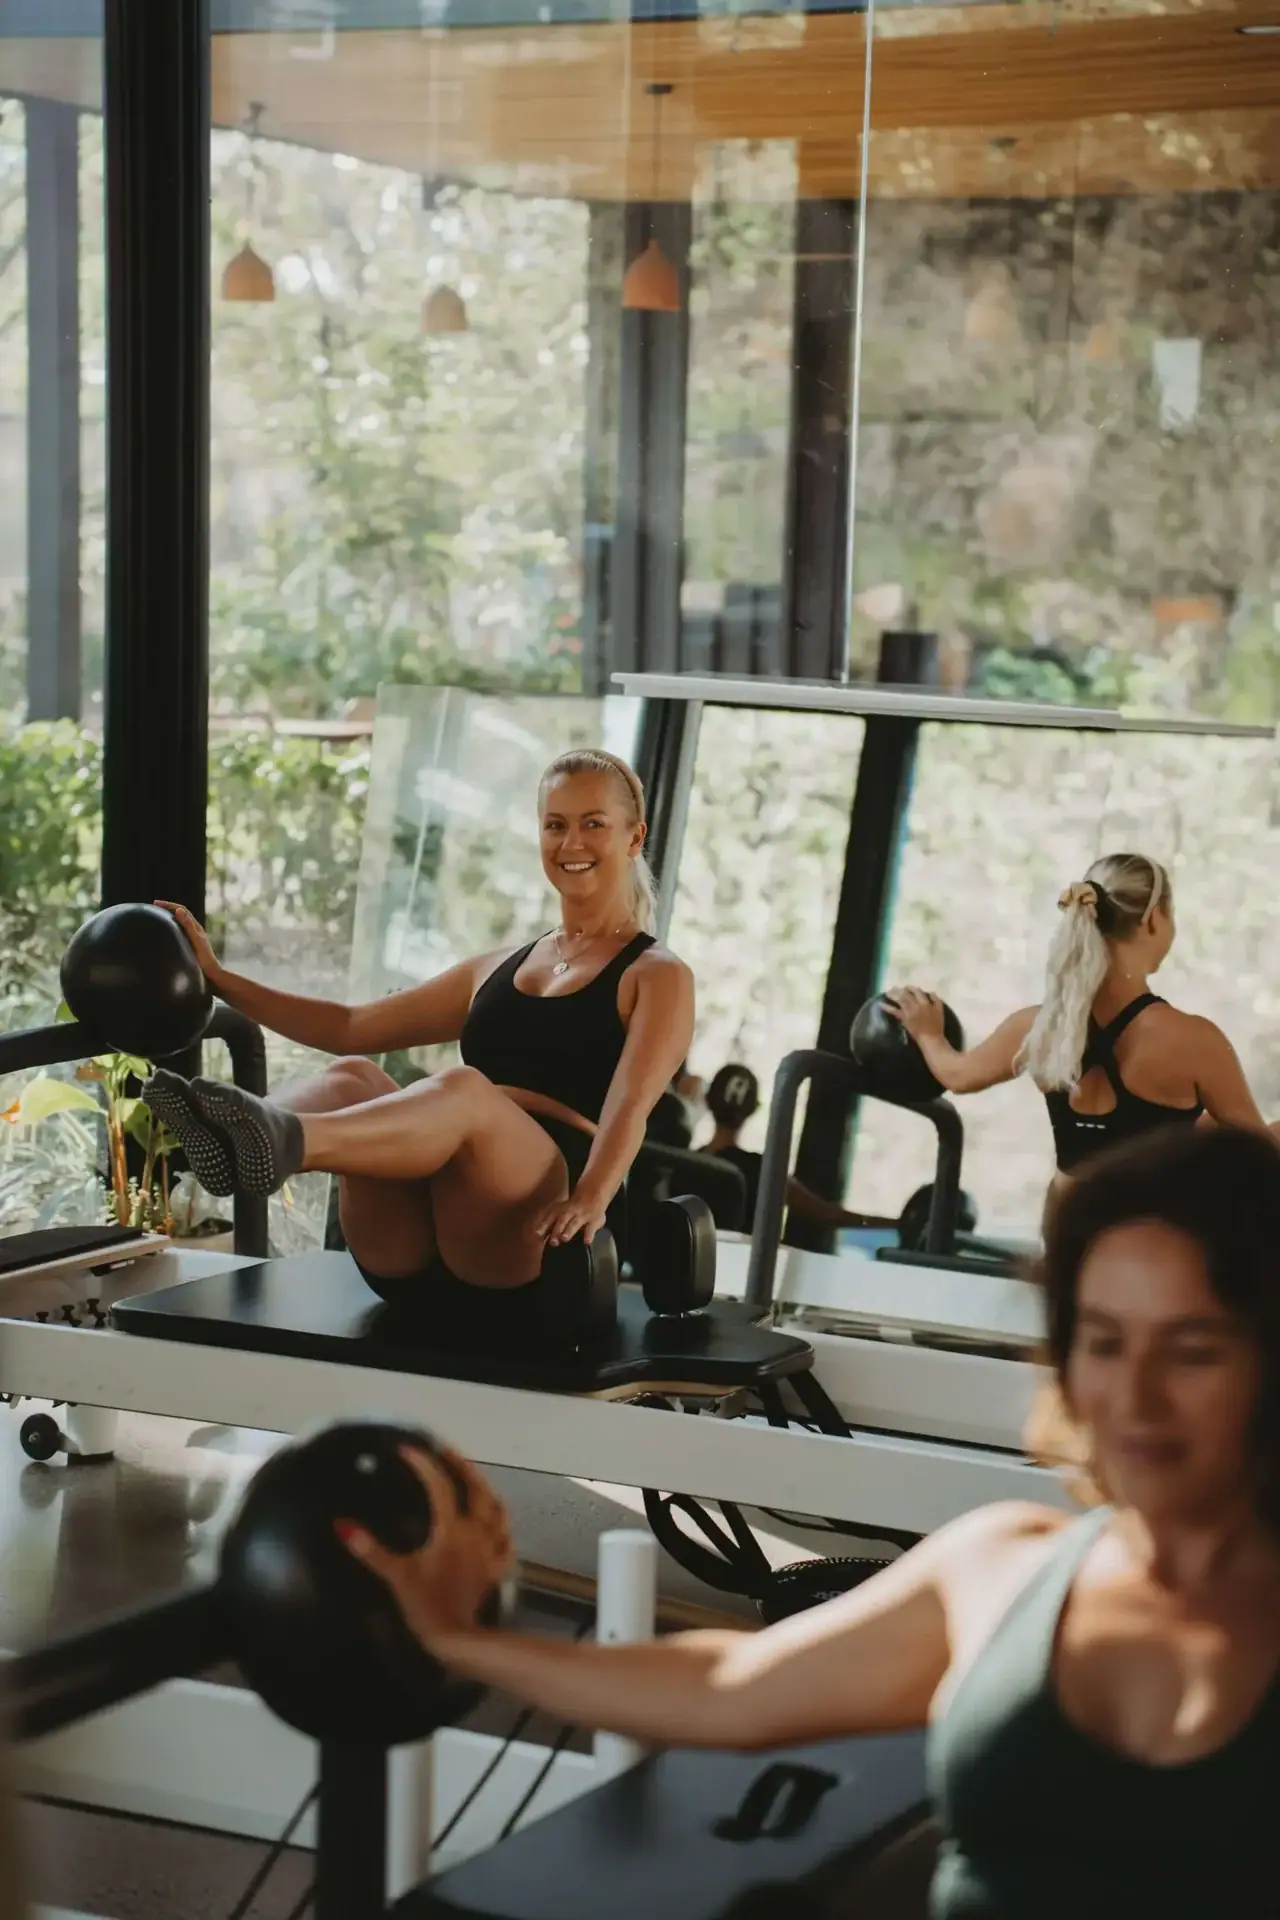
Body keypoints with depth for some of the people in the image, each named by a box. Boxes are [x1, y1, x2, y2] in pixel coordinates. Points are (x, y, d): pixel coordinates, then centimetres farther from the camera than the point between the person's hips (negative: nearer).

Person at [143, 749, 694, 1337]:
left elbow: (628, 1106, -8)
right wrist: (218, 978, 19)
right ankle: (217, 1140, -57)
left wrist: (591, 1200, -28)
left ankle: (283, 1141, -65)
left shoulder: (658, 978, 11)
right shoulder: (498, 969, 29)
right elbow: (352, 1029, 28)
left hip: (530, 1250, -5)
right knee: (352, 1079, -24)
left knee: (463, 1088, -35)